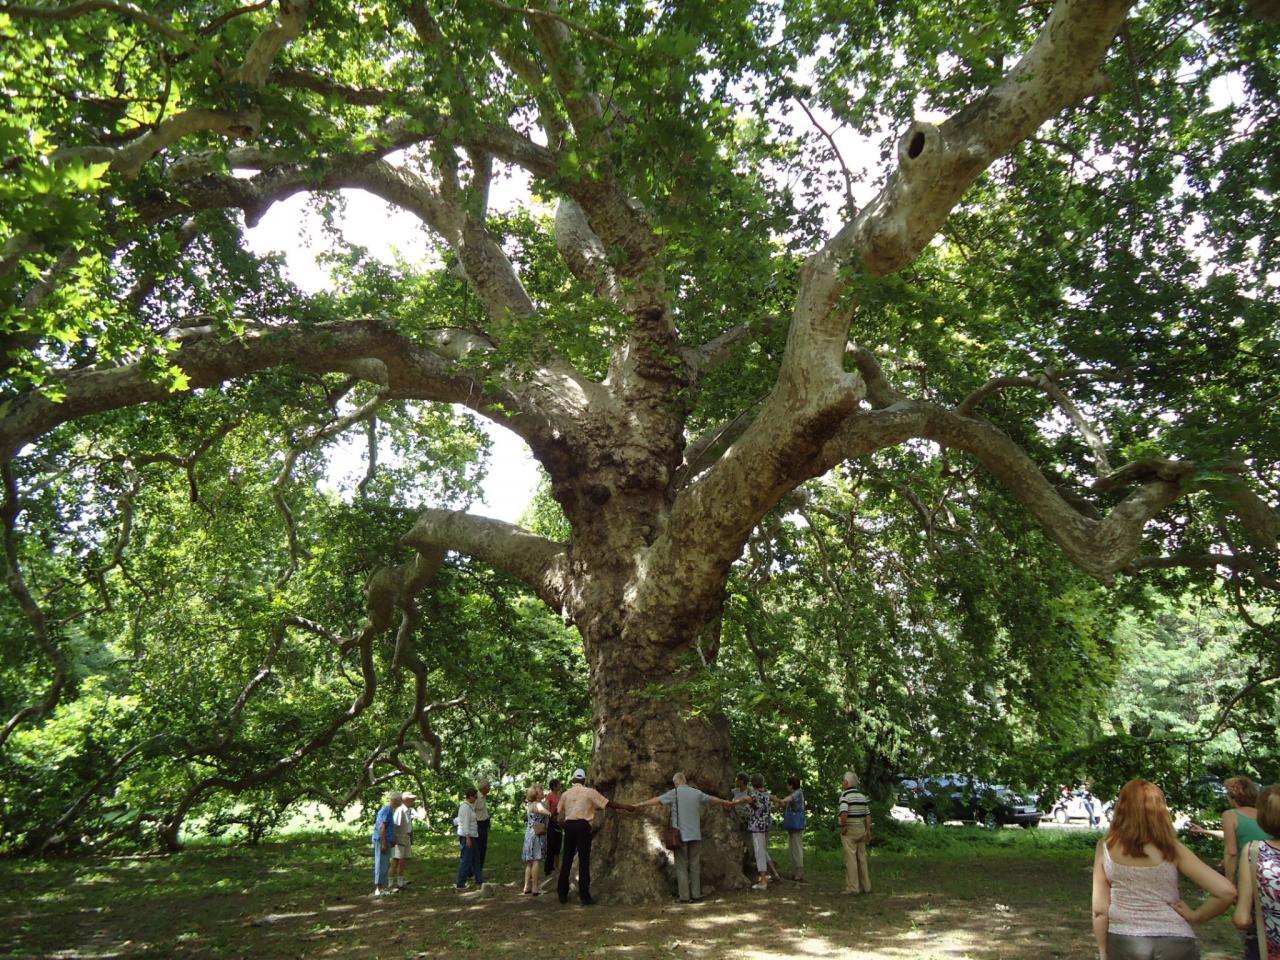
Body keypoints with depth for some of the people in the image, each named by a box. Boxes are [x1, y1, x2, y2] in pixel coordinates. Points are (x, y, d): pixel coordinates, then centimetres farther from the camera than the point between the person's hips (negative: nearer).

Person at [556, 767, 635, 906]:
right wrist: (625, 807, 8)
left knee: (567, 860, 11)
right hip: (582, 826, -4)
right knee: (584, 861, 1)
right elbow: (608, 803, 1)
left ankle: (562, 894, 16)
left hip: (569, 825, 4)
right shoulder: (590, 792, 0)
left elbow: (561, 816, 13)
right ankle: (584, 896, 1)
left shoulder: (566, 794, 11)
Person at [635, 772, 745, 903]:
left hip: (680, 835, -3)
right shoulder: (697, 793, 8)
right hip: (695, 835, 3)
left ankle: (684, 896, 1)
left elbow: (656, 800, -5)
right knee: (695, 866, 10)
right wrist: (730, 803, 35)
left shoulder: (674, 793, -3)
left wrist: (639, 805, 3)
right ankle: (696, 895, 10)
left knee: (682, 866, 2)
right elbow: (713, 799, 20)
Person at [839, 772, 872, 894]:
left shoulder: (845, 795, -14)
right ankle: (865, 886, 17)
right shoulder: (862, 795, 9)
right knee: (862, 858, 13)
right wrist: (868, 831, 15)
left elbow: (844, 813, -28)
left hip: (849, 830, -7)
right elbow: (867, 815, 11)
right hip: (861, 829, 7)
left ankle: (852, 888, 0)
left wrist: (843, 827, -15)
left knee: (851, 859, -2)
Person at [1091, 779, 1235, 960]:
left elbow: (1099, 910, -4)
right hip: (1174, 942, 0)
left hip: (1124, 942, 0)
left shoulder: (1106, 847, -4)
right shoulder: (1172, 849, -5)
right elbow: (1227, 892, -10)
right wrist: (1195, 916, 5)